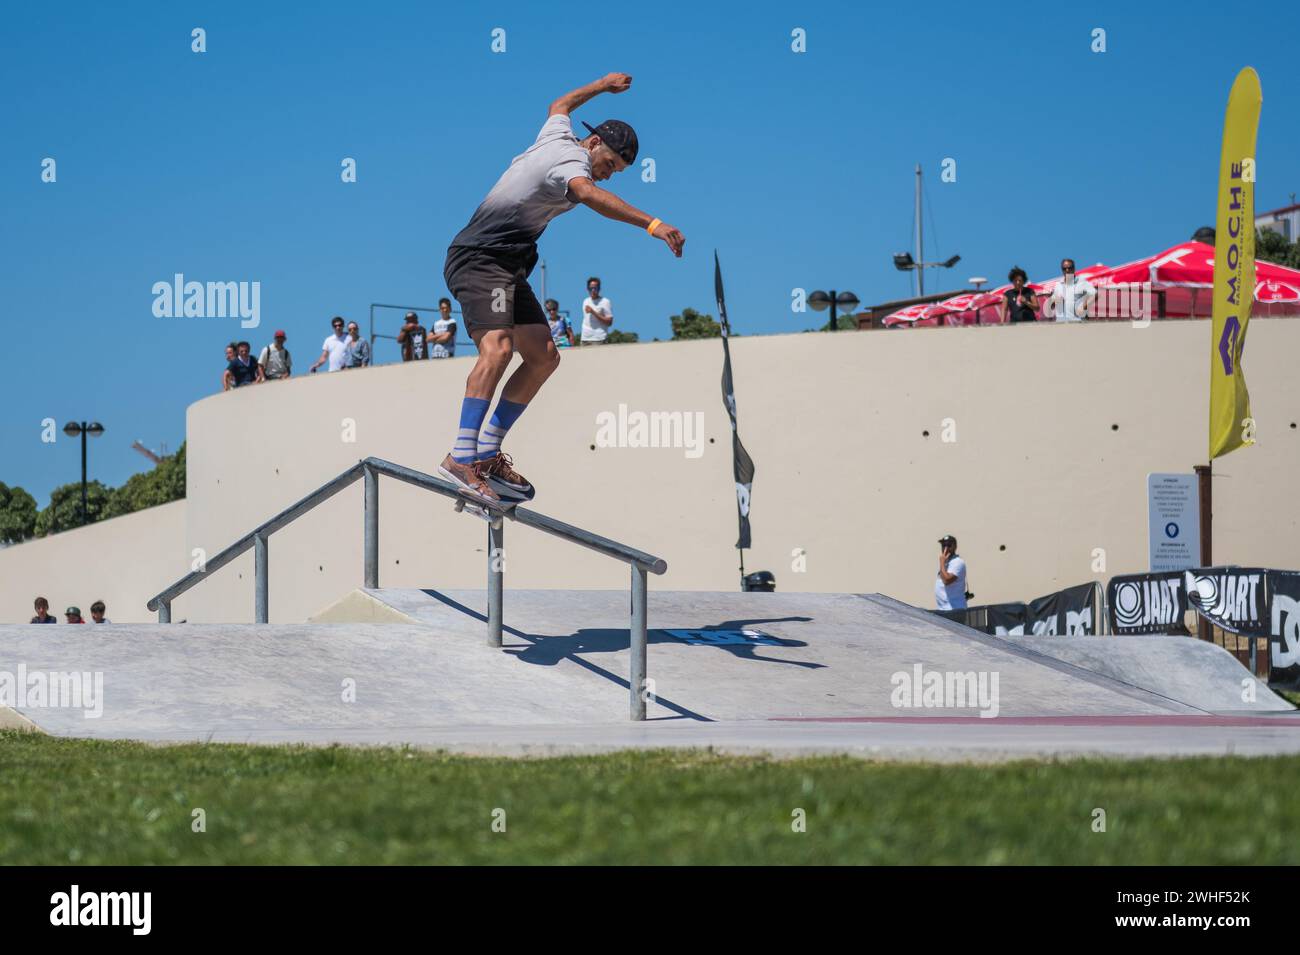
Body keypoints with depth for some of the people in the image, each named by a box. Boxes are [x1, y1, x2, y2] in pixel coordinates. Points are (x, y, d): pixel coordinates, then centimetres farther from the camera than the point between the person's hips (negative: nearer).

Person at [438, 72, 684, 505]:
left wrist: (602, 85, 53)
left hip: (509, 268, 11)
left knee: (543, 357, 6)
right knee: (498, 346, -30)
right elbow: (587, 193, -40)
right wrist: (652, 224, -49)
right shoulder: (572, 160, -17)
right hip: (479, 260, -11)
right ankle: (461, 457, -43)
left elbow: (559, 105, 38)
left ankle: (487, 453, 9)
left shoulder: (557, 135, 12)